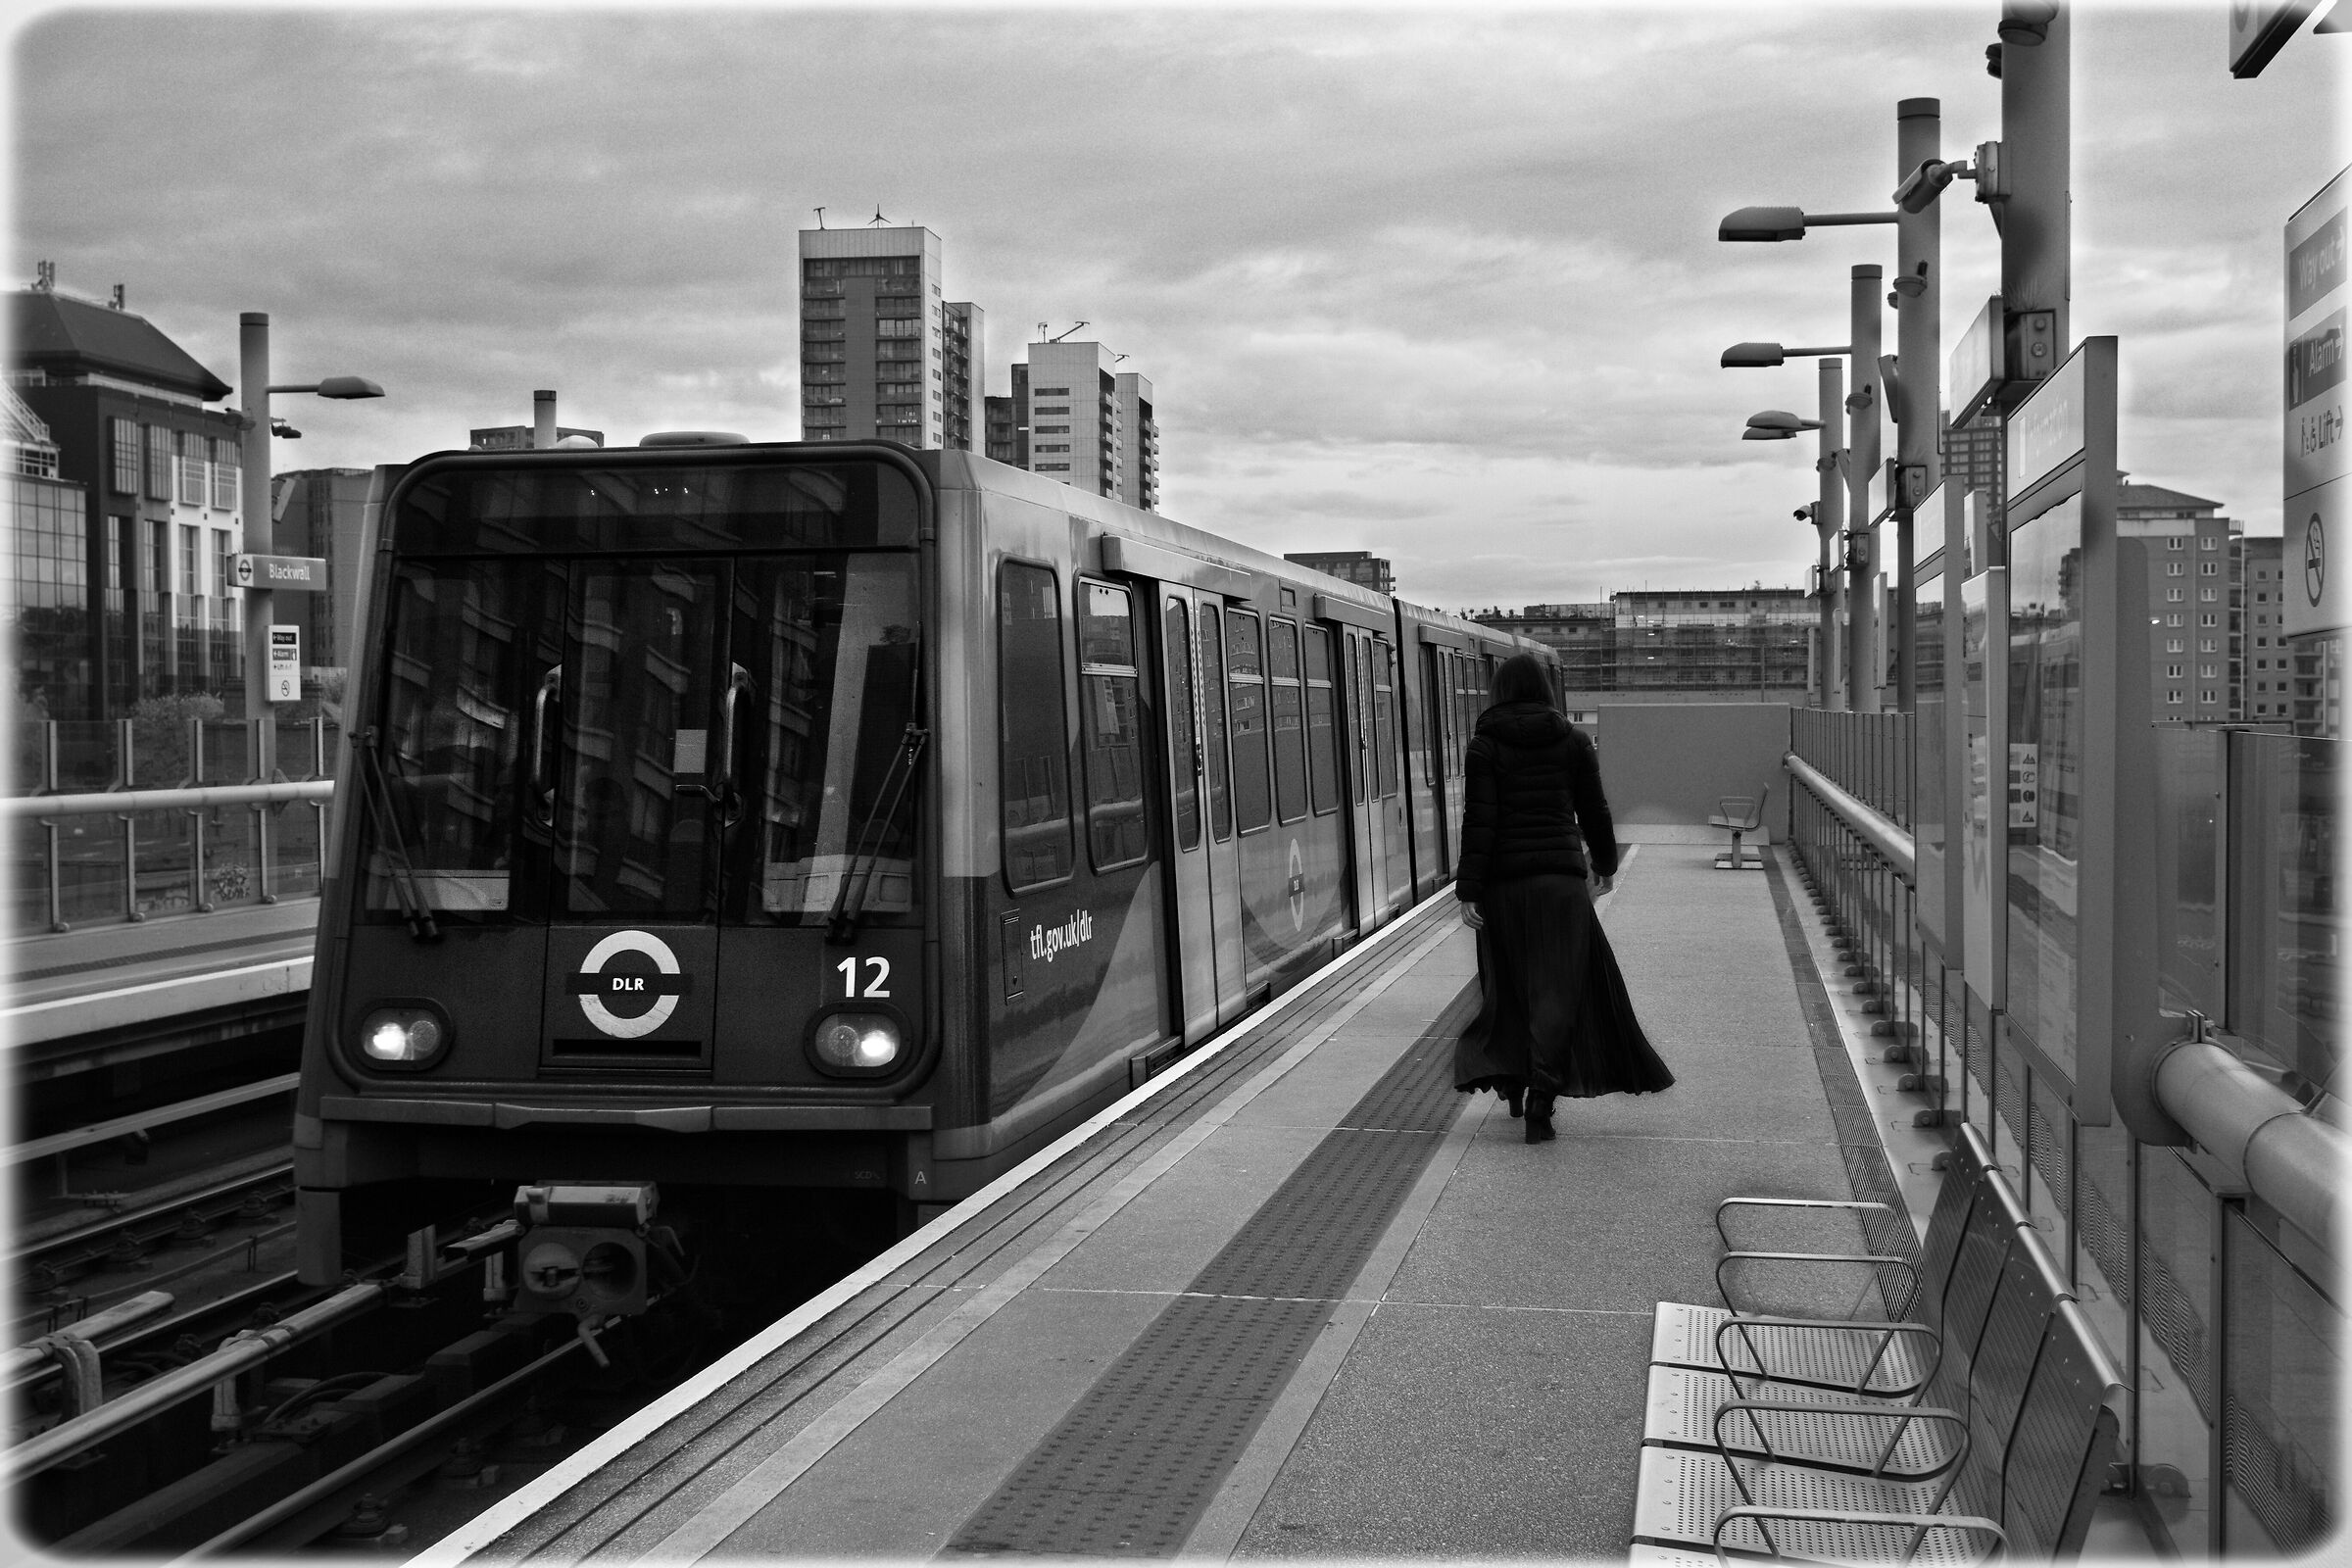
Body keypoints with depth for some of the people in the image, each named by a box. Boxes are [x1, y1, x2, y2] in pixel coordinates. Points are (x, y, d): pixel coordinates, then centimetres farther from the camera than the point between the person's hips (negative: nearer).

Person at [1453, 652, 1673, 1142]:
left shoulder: (1485, 746, -3)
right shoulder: (1573, 741, 2)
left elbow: (1479, 822, -9)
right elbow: (1594, 810, 8)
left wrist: (1468, 890, -9)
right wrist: (1604, 863, 24)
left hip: (1505, 880, 0)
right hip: (1562, 877, 0)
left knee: (1509, 983, 16)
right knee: (1557, 989, 2)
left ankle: (1509, 1081, 17)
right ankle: (1541, 1094, -7)